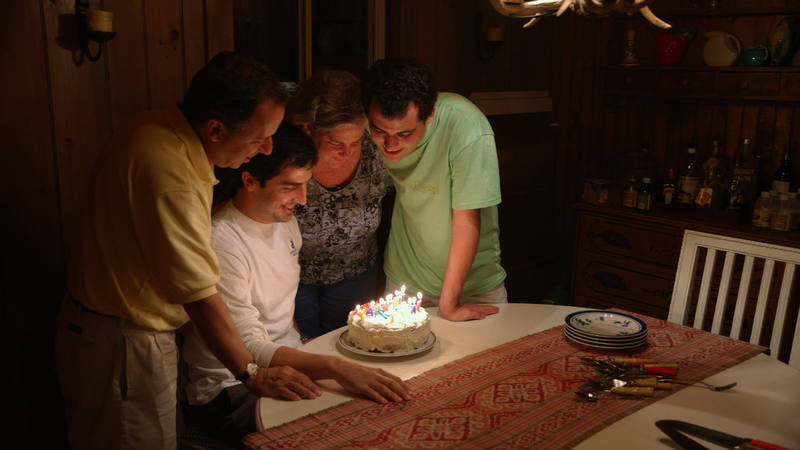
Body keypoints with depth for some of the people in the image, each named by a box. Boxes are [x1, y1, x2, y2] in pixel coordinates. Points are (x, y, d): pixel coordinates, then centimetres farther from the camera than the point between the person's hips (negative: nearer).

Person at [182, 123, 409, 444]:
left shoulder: (285, 220, 6)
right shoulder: (220, 242, -22)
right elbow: (250, 351, -29)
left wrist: (301, 344, 9)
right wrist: (334, 367, -39)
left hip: (289, 361, 8)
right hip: (233, 388, -7)